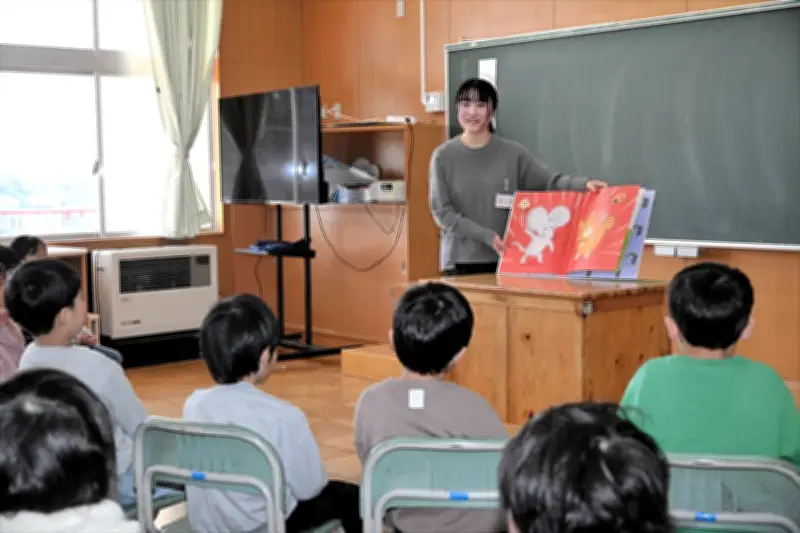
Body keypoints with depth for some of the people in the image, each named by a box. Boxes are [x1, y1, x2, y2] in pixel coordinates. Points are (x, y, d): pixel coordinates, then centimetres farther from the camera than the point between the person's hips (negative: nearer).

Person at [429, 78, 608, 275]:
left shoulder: (512, 153, 5)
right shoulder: (444, 156, 1)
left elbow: (549, 181, -2)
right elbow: (442, 211, -3)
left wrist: (584, 184, -23)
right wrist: (487, 236, -13)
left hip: (504, 259, 1)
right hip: (460, 261, -1)